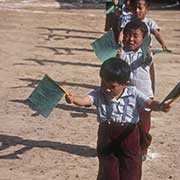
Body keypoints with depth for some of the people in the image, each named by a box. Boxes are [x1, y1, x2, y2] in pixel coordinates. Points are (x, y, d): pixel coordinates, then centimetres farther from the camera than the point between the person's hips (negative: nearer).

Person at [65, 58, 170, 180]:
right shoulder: (99, 94, -6)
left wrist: (160, 107, -37)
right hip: (106, 137, 1)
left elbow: (149, 103, -13)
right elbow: (85, 100, -22)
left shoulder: (133, 93, -6)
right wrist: (73, 99, -45)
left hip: (129, 136, 0)